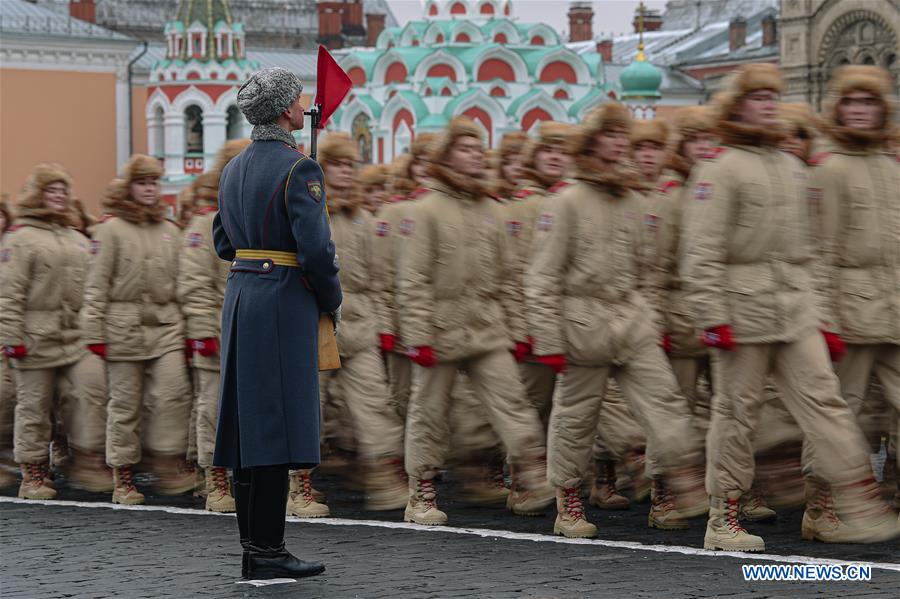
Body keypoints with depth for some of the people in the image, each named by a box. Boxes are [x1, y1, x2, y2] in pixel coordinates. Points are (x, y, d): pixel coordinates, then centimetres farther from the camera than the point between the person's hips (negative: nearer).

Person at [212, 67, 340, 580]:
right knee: (278, 424, -6)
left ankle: (254, 549, 13)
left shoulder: (234, 170, 13)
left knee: (250, 424, 9)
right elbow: (317, 248, -17)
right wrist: (333, 302, -4)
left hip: (241, 297, 8)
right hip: (286, 303, -8)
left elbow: (224, 242, 19)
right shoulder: (299, 169, -13)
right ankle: (268, 552, -6)